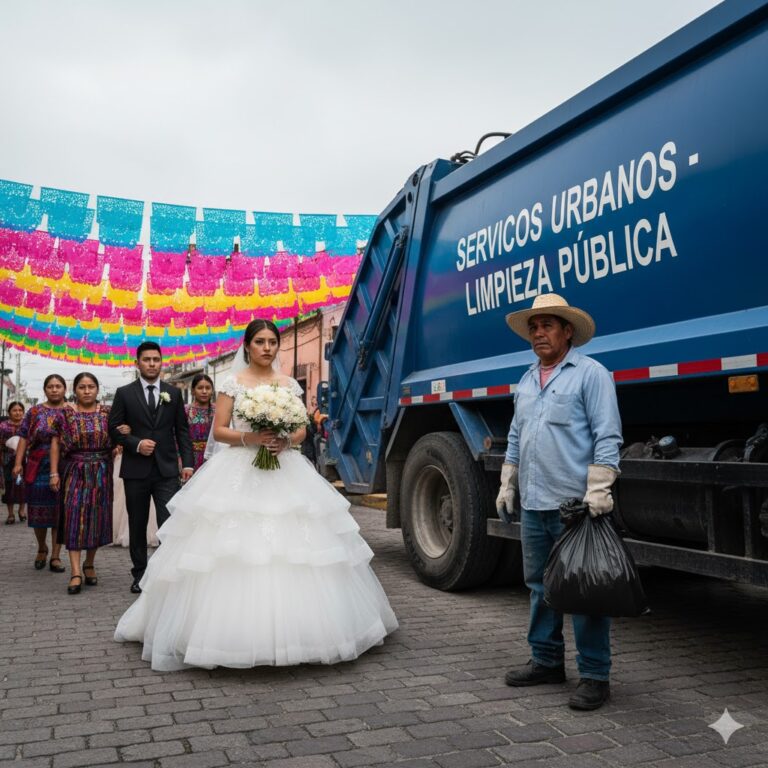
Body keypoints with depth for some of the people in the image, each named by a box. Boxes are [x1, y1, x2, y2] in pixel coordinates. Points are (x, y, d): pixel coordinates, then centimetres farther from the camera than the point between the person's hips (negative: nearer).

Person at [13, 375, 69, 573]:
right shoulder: (35, 412, 6)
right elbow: (24, 439, 3)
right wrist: (18, 463, -6)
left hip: (63, 468, -1)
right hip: (38, 467, 1)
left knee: (59, 511, 1)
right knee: (38, 510, 7)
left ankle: (55, 556, 8)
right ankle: (41, 549, 29)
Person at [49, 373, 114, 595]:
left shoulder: (108, 413, 4)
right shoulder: (66, 414, 2)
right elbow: (56, 444, 3)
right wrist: (54, 473, -3)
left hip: (101, 473, 1)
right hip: (75, 472, -1)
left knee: (97, 518, 6)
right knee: (74, 518, -8)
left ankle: (89, 564, 24)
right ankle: (75, 572, -11)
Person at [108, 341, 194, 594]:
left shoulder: (173, 393, 7)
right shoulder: (124, 393, 3)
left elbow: (182, 430, 7)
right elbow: (114, 428, 2)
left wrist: (187, 463, -1)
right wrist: (136, 444, -14)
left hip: (167, 469, 0)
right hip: (136, 470, 0)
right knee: (137, 525, 10)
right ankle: (140, 573, 23)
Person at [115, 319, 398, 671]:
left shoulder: (289, 385, 11)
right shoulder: (233, 383, 2)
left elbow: (302, 430, 11)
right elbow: (219, 431, -1)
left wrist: (286, 441, -10)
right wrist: (249, 438, -17)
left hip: (284, 471, 3)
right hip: (239, 473, -3)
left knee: (291, 550, -1)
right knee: (233, 549, -8)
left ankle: (288, 630, 10)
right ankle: (234, 631, 4)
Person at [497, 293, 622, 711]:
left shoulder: (590, 373, -5)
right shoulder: (527, 380, 17)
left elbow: (608, 437, -12)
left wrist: (598, 489, -19)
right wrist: (507, 484, 18)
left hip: (575, 504, -7)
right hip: (533, 504, 7)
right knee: (540, 584, 14)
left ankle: (594, 676, 9)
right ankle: (546, 661, 27)